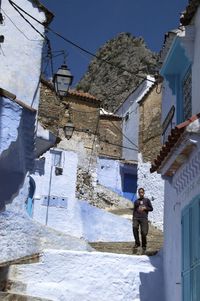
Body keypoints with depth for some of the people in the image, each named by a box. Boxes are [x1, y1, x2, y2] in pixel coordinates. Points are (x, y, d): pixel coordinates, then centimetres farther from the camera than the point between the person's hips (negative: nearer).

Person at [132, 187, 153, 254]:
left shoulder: (147, 200, 16)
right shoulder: (136, 201, 20)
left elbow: (151, 208, 12)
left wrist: (144, 208, -4)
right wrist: (133, 218, 11)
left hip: (144, 218, -1)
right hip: (136, 218, 1)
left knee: (143, 233, -7)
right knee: (134, 227, -27)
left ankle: (144, 247, 7)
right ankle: (137, 243, -17)